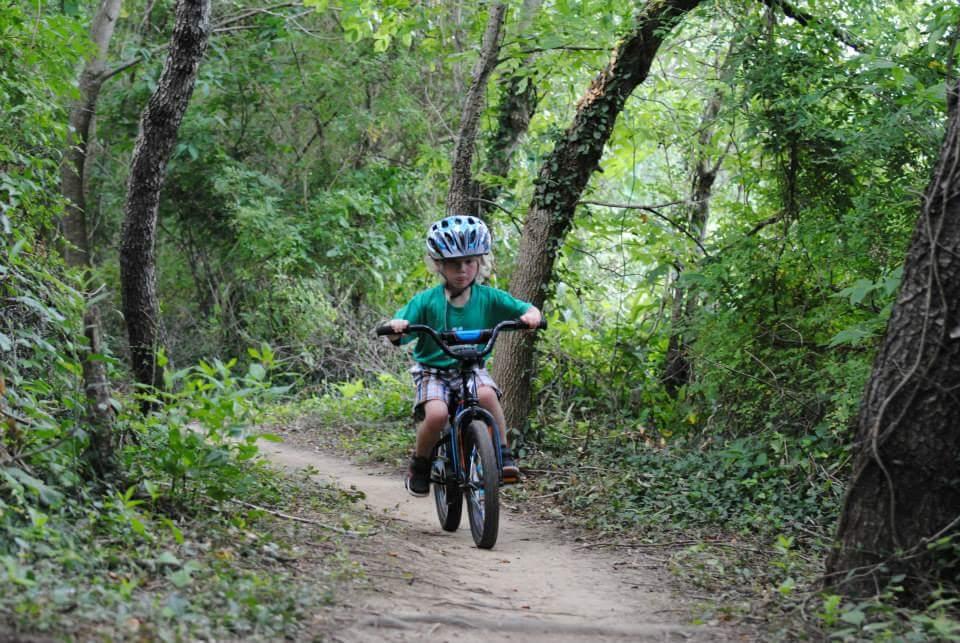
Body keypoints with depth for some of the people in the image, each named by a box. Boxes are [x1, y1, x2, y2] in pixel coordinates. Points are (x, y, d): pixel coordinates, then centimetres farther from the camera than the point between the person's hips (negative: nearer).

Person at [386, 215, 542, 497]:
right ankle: (419, 464, -1)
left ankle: (503, 454, -17)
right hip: (433, 371, -1)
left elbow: (527, 309, -3)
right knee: (436, 413, -30)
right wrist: (395, 327, -33)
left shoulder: (488, 297, -2)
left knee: (486, 393, -34)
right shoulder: (426, 300, -7)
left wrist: (531, 316, -27)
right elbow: (397, 336, -9)